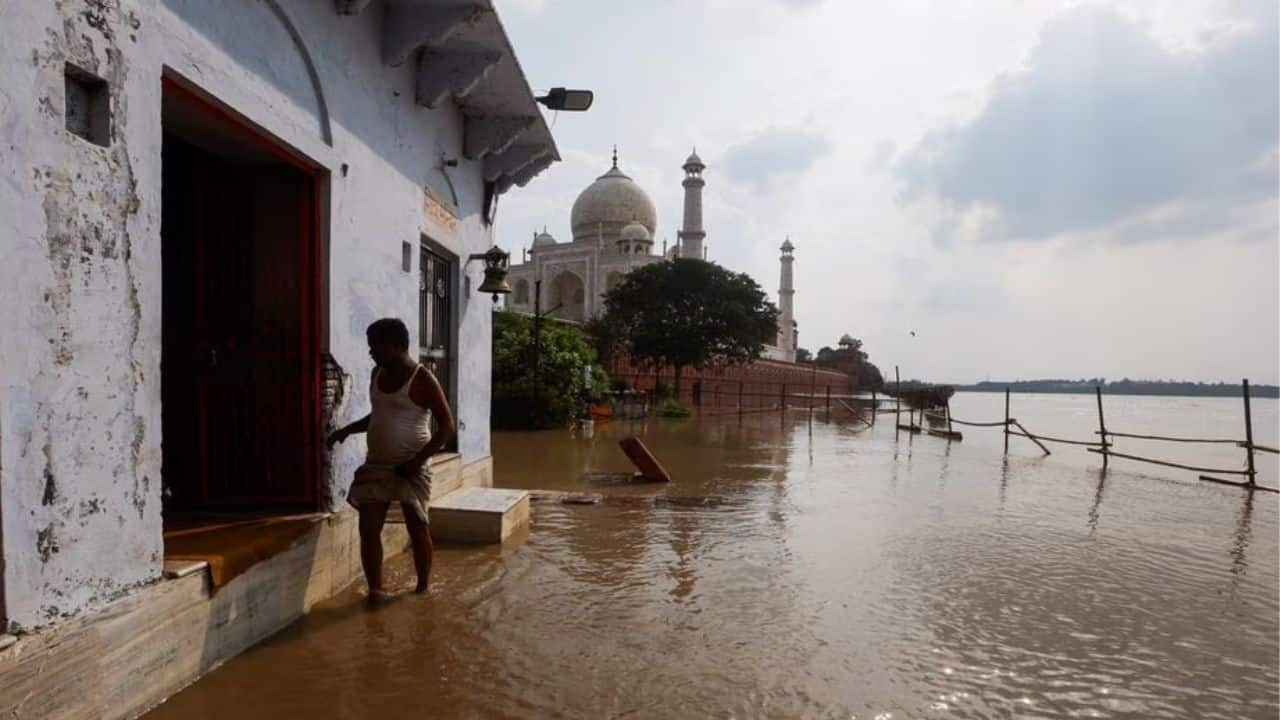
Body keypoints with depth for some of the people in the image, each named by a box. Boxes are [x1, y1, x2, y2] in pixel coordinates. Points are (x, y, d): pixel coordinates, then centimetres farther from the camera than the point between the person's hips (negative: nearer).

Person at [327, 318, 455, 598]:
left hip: (410, 467, -6)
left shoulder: (422, 380, -14)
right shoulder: (378, 373, 8)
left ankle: (422, 588, 20)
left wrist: (419, 460, -21)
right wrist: (347, 430, 9)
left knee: (417, 528, 4)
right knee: (369, 529, 1)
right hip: (376, 464, 7)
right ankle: (376, 590, 11)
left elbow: (447, 425, -15)